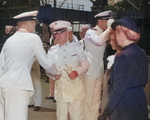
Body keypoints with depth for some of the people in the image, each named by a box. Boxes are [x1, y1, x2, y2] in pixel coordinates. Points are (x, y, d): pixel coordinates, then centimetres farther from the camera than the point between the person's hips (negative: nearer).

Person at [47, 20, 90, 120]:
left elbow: (85, 64, 3)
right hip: (61, 89, 1)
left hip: (76, 89, -1)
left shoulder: (76, 47, 4)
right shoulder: (52, 51, 6)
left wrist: (77, 72, -14)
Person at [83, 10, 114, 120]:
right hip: (90, 71, -7)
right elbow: (98, 40, -31)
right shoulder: (90, 32, -8)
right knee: (87, 100, 1)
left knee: (96, 100, 13)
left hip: (99, 72, 7)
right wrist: (109, 28, -22)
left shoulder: (104, 33, 14)